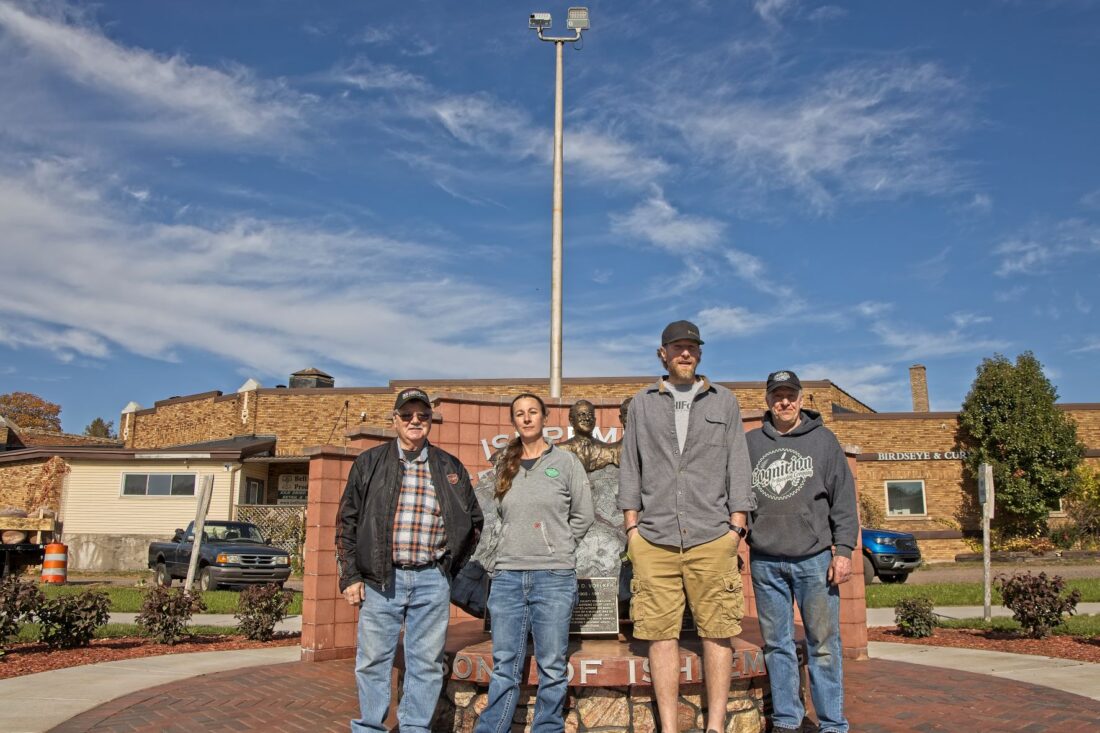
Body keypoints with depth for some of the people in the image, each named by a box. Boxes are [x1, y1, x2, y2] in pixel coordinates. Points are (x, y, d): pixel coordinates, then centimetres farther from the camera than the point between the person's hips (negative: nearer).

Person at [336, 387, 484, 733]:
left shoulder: (450, 468, 9)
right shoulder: (369, 463, 5)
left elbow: (473, 521, 18)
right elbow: (347, 523, 6)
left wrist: (453, 567, 11)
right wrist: (350, 576, -1)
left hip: (432, 580, 1)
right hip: (380, 578, -1)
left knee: (426, 663, 7)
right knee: (373, 662, 6)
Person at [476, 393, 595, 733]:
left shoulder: (565, 461, 3)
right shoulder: (505, 465, 13)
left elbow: (583, 515, 6)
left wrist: (557, 545, 5)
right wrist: (521, 544, 10)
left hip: (553, 576, -3)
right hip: (507, 576, 3)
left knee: (552, 667, 3)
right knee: (504, 666, 7)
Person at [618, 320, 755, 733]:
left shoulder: (724, 401, 12)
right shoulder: (642, 404, 13)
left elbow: (737, 466, 9)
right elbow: (630, 468, 12)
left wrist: (737, 527, 1)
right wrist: (631, 527, 4)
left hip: (712, 539, 0)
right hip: (654, 540, 1)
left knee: (717, 632, -1)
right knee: (661, 633, 0)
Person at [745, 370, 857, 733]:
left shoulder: (823, 439, 6)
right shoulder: (750, 443, 10)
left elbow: (844, 498, 3)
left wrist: (844, 549, -4)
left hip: (814, 558, -2)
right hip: (765, 562, 2)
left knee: (823, 645, 1)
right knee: (776, 645, 8)